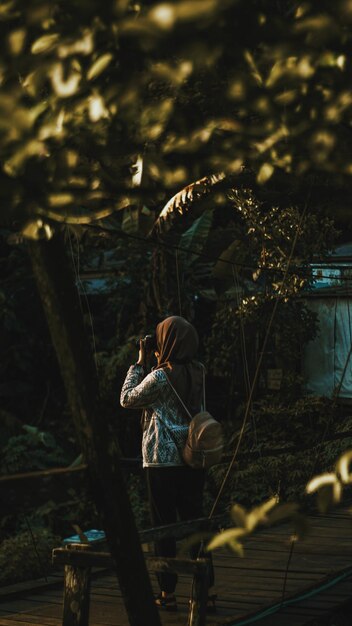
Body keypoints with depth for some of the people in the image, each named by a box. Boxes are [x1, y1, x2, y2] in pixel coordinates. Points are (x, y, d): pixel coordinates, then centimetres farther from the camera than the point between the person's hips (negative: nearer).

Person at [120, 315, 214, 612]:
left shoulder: (160, 376, -14)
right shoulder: (198, 372, 5)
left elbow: (127, 399, 0)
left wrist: (139, 363, 4)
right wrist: (160, 361, 14)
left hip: (163, 460, -6)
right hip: (193, 457, 6)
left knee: (164, 524, 2)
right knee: (194, 520, 10)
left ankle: (168, 592, 6)